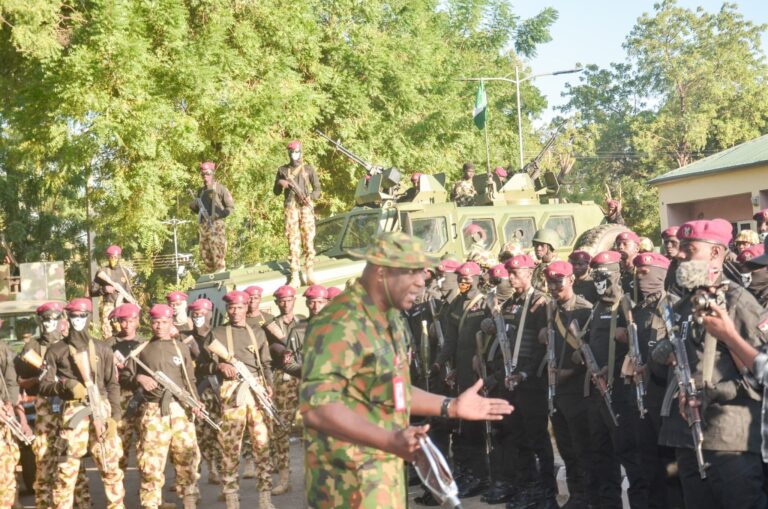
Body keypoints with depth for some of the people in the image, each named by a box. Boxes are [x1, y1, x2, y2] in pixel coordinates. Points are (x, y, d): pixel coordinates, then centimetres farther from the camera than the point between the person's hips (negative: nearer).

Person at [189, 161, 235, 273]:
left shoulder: (220, 188, -2)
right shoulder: (201, 190, 18)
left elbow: (231, 207, -4)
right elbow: (195, 208, 25)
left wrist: (217, 216, -15)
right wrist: (193, 205, 1)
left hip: (216, 225, -7)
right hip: (203, 226, 7)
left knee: (217, 253, -12)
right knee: (205, 255, 8)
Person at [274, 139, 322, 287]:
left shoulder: (308, 169, 9)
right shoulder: (283, 170, 12)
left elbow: (317, 188, 8)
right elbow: (276, 192, 15)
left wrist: (311, 197, -12)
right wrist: (280, 183, -6)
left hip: (306, 208, -1)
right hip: (291, 208, 1)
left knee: (308, 241, -4)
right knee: (293, 243, -3)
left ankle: (310, 275, 1)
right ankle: (294, 277, -3)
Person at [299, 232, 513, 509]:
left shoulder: (389, 317, 12)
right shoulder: (340, 324, -21)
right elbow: (316, 407, -29)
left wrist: (450, 406, 12)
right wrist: (390, 440, -37)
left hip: (385, 468, 9)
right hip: (350, 476, -9)